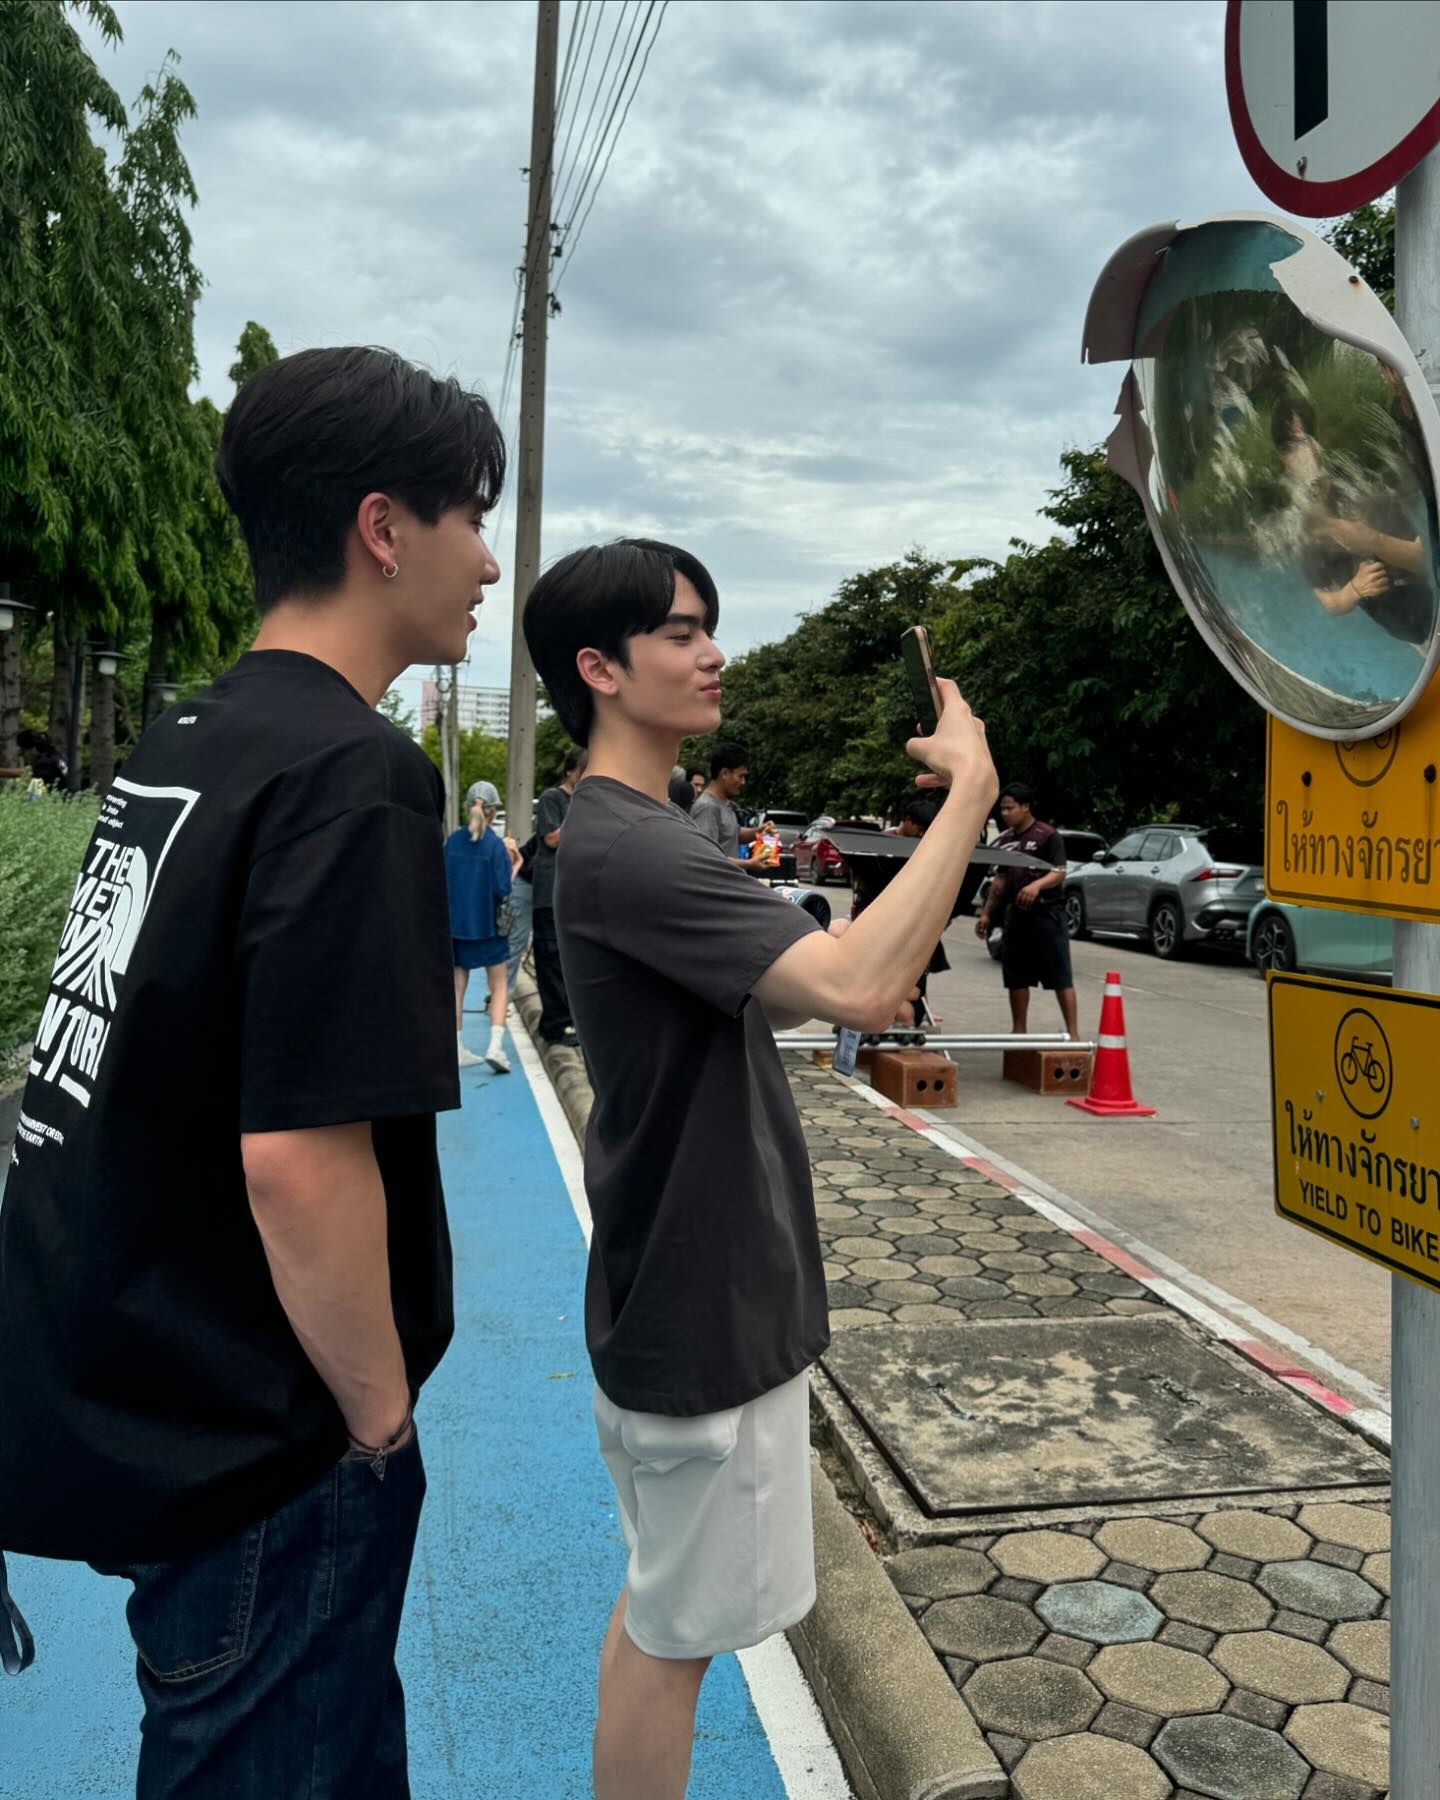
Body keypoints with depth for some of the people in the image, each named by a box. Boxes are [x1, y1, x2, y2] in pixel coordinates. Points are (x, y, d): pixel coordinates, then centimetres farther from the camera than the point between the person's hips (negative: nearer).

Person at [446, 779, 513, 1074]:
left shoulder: (453, 840, -1)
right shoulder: (494, 844, -14)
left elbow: (443, 880, 3)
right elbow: (502, 889, -16)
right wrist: (511, 868, 1)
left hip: (456, 923, 4)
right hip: (488, 924, -4)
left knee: (457, 986, 12)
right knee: (498, 985, 7)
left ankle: (457, 1049, 16)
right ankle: (495, 1045, -7)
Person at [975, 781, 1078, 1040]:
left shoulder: (1048, 836, -8)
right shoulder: (1005, 840, 12)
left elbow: (1059, 873, -15)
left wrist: (1037, 885, -34)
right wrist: (986, 913, 15)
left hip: (1046, 914, -7)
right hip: (1016, 915, 7)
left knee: (1060, 978, -4)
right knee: (1015, 977, 10)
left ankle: (1072, 1033, -2)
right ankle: (1018, 1031, 20)